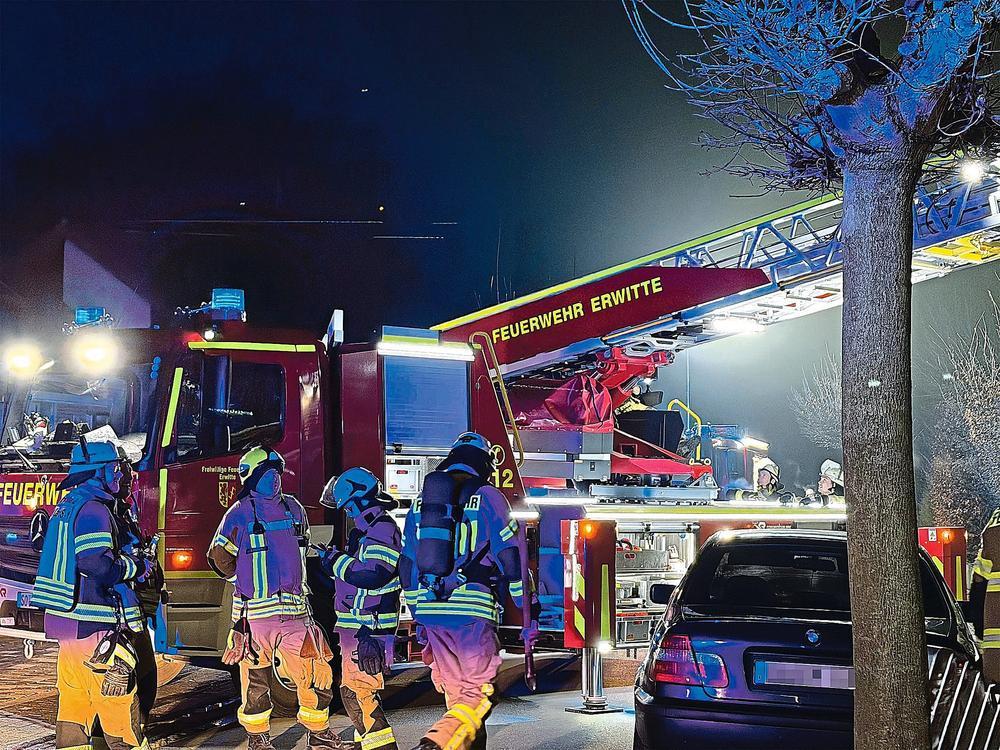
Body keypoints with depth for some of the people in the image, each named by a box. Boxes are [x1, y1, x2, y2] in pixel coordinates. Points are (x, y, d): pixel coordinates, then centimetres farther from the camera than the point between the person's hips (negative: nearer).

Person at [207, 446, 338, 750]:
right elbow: (220, 557, 1)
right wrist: (249, 577, 4)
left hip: (294, 608, 5)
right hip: (256, 609, -4)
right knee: (256, 677, 3)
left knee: (315, 670, 4)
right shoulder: (240, 513, -3)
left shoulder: (292, 508, 13)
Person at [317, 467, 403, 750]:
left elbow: (373, 576, -28)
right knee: (352, 686, 20)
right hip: (356, 626, 11)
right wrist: (335, 560, 16)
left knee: (357, 689, -13)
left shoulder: (383, 529, -17)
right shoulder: (364, 530, 17)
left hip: (370, 628, -11)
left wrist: (337, 562, -18)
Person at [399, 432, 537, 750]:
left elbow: (407, 565, 20)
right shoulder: (488, 498, 0)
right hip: (472, 611, -5)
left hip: (430, 612, 6)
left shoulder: (420, 502, 16)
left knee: (455, 693, 16)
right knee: (477, 694, -4)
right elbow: (512, 559, -4)